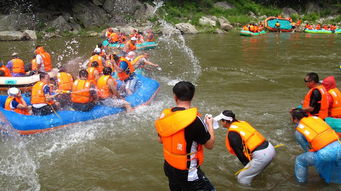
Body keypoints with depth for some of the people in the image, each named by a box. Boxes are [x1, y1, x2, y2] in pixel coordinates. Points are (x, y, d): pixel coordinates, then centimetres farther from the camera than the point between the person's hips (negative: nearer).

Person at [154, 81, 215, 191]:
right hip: (187, 172, -7)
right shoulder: (193, 120, -26)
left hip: (169, 166, 7)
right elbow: (210, 145, -13)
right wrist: (209, 125, 2)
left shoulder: (165, 115, -7)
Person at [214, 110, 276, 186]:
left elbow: (239, 152, -6)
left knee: (242, 178, 4)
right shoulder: (242, 123, 15)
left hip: (262, 156, -9)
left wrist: (247, 164, 9)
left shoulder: (232, 134, -9)